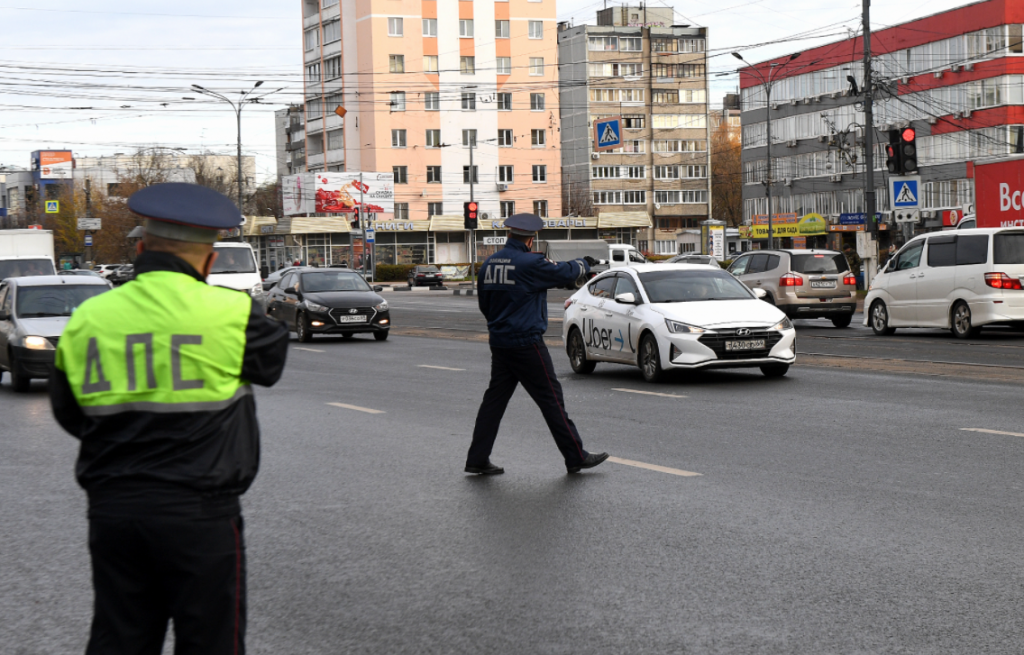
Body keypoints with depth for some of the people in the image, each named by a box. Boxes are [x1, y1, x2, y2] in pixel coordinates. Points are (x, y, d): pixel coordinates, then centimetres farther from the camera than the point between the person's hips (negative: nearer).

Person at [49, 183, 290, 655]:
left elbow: (68, 412, 12)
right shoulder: (229, 314, -10)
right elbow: (273, 356, 10)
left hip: (110, 510, 4)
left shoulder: (87, 319, 3)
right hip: (199, 512, -4)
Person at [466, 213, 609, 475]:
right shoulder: (530, 264, -16)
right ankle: (576, 457, 6)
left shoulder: (489, 263, 6)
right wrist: (585, 264, 16)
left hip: (499, 343, 7)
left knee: (494, 399, 11)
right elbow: (566, 272, -5)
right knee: (551, 399, 0)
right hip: (526, 343, -7)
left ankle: (477, 459, 10)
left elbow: (484, 304, 15)